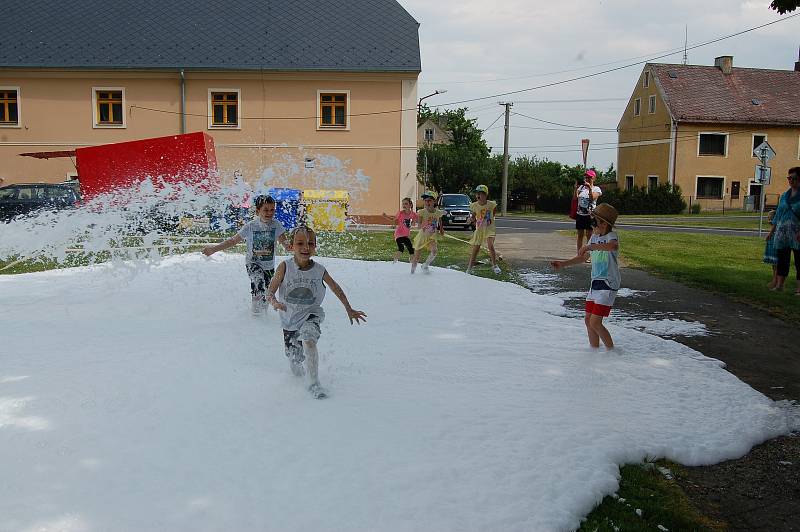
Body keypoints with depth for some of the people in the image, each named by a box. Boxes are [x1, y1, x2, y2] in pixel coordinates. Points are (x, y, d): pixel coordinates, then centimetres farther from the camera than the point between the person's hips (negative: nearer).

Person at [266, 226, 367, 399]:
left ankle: (314, 383, -19)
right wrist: (275, 302, -41)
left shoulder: (319, 270, -15)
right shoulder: (285, 267, -19)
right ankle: (296, 365, 55)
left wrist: (349, 310, 8)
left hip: (311, 314, -1)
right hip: (290, 318, 1)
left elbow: (335, 288, 2)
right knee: (294, 357, 15)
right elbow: (270, 292, -18)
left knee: (309, 340, -31)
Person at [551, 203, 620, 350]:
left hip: (608, 284, -8)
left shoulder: (611, 236, -14)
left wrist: (590, 246, -46)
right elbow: (582, 257, 21)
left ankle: (611, 350, 4)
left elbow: (613, 246, -40)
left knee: (595, 322, -12)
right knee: (588, 320, 12)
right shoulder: (594, 237, 11)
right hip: (595, 283, 9)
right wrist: (563, 264, 14)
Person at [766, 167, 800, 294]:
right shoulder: (784, 196, 14)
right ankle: (779, 285, 13)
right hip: (782, 232, 5)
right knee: (782, 259, 7)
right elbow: (778, 214, 18)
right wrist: (771, 231, 15)